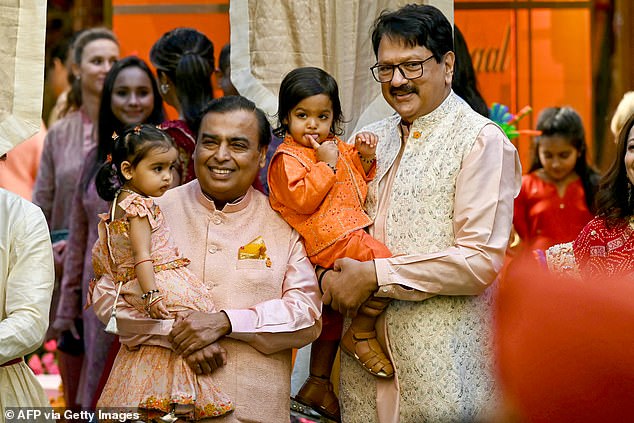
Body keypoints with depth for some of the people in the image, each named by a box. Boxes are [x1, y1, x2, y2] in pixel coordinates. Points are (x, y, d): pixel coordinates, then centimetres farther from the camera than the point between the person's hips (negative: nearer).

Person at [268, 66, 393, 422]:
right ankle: (362, 334, -10)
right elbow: (303, 200, -20)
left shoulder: (338, 149, 16)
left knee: (332, 314, 17)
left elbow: (359, 187, 26)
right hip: (327, 239, -9)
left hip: (349, 231, 9)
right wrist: (326, 165, -19)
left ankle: (317, 385, 28)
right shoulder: (288, 158, -8)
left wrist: (365, 158, 9)